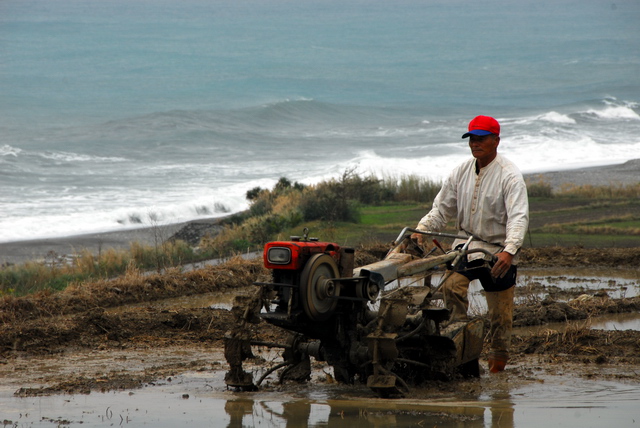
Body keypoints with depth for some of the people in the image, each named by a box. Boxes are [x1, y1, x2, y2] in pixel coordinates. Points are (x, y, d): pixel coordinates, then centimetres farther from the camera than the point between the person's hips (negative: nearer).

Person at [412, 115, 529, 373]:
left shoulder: (509, 175, -12)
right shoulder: (461, 172, 5)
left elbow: (518, 217, -22)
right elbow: (442, 207, 10)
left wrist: (509, 250, -38)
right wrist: (421, 230, -8)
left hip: (499, 251, -4)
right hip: (467, 245, 4)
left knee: (500, 313, 2)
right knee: (451, 286, -22)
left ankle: (498, 361, 17)